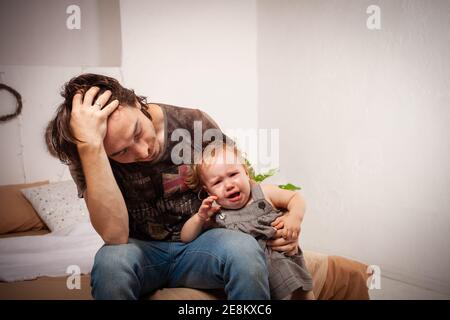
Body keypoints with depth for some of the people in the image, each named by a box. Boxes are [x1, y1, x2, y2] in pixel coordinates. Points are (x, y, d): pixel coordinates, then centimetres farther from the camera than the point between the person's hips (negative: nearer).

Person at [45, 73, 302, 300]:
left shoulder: (196, 124, -11)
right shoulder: (90, 158, -14)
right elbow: (115, 234, -29)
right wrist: (90, 146, -35)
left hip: (199, 245, 2)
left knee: (244, 248, -31)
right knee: (110, 260, -35)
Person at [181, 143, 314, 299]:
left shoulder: (264, 192, 1)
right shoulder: (214, 213, -1)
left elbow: (294, 197, 9)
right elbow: (186, 238, 0)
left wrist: (294, 217, -11)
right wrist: (199, 218, -18)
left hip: (281, 258, 0)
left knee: (301, 293, -15)